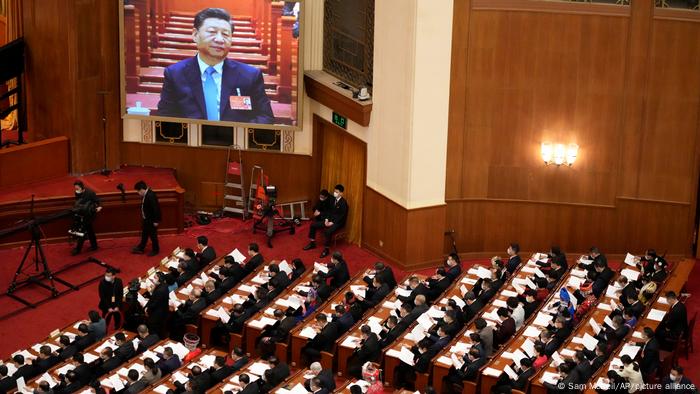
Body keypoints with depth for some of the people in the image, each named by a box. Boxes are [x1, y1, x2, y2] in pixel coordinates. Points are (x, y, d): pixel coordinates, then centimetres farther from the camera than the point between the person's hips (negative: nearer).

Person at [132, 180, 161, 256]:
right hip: (146, 219, 9)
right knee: (144, 234, 22)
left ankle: (155, 250, 25)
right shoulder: (145, 195, -2)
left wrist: (156, 221, -22)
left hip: (152, 220, -9)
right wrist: (143, 216, 19)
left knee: (153, 235, 8)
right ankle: (140, 248, 36)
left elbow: (155, 209, -27)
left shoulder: (151, 196, -30)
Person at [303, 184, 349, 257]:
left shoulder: (343, 203, -17)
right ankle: (312, 243, 14)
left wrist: (333, 222, -22)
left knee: (328, 231, -37)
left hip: (338, 222, -8)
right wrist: (327, 219, -2)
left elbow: (342, 216, -19)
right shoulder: (333, 200, 6)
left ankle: (326, 249, -22)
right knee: (313, 225, 1)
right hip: (330, 220, 8)